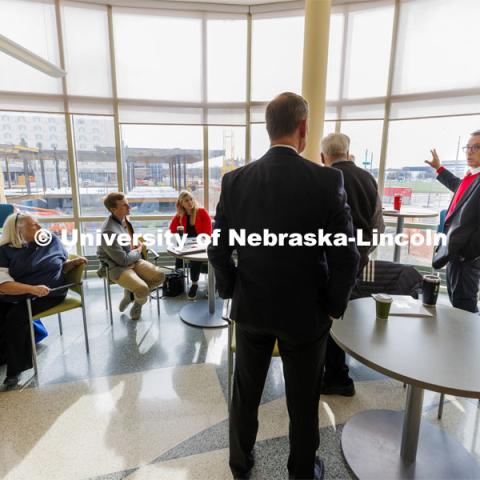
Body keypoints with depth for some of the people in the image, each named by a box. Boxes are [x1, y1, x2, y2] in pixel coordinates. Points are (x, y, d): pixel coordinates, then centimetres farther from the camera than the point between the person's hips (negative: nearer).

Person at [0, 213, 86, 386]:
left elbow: (61, 267, 18)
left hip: (50, 294, -1)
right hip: (15, 295, 2)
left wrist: (75, 262, -2)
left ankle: (15, 367, -6)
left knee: (16, 317, -24)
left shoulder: (52, 241, 6)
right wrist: (32, 288, -26)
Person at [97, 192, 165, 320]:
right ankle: (138, 302, 11)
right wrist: (138, 251, -6)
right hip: (116, 266, -8)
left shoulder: (124, 219, 1)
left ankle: (131, 293, 13)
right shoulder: (109, 231, -27)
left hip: (133, 259, 8)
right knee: (143, 289, -28)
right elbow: (123, 260, -23)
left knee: (160, 275, -8)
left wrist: (136, 244, 3)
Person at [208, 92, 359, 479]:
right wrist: (333, 307, 0)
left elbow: (218, 250, -4)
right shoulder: (328, 180, -16)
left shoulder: (235, 181, -8)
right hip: (306, 312, -2)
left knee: (245, 393, 23)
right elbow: (345, 258, -15)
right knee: (304, 401, 20)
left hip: (251, 308, 3)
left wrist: (232, 292, 10)